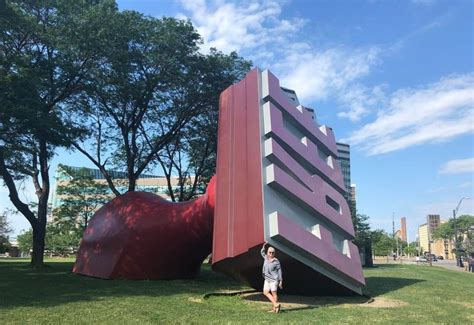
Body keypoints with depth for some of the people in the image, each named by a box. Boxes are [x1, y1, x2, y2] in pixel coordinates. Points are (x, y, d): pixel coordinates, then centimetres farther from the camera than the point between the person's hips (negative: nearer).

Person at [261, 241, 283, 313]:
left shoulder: (276, 261, -11)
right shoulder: (266, 258, 4)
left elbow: (279, 271, -6)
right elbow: (262, 252, 23)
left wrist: (280, 281, -8)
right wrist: (264, 245, 8)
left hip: (274, 279, -7)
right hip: (267, 279, 7)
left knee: (274, 293, -2)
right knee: (265, 292, 5)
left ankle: (274, 308, 8)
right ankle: (276, 304, 11)